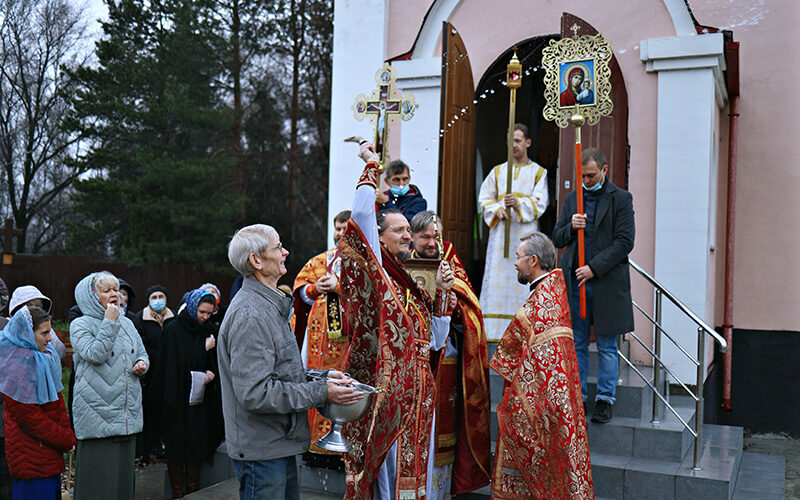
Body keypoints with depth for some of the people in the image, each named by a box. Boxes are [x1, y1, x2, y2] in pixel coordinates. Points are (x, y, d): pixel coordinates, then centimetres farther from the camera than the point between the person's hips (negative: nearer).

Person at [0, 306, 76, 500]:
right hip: (31, 454, -9)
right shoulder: (17, 366, -17)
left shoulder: (46, 356, 11)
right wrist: (65, 441, -13)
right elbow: (28, 415, -19)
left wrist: (68, 435, 6)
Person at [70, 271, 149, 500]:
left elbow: (142, 353, 22)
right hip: (96, 411, -6)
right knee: (98, 470, -5)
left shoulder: (126, 323, 13)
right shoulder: (80, 325, -3)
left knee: (124, 466, 12)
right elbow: (95, 354, -18)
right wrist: (109, 323, -15)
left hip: (128, 411, 6)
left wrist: (142, 364, 1)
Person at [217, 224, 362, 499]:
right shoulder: (249, 316, -21)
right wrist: (321, 392, -21)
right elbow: (255, 394, -26)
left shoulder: (271, 306, 15)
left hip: (280, 445, 10)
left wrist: (320, 376, 4)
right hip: (261, 450, -10)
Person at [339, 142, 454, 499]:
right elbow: (363, 215, -18)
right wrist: (372, 165, -7)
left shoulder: (411, 289, 17)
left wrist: (441, 293, 8)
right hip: (387, 393, -7)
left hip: (418, 398, 8)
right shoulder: (374, 273, -4)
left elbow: (435, 341, 16)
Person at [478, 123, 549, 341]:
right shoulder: (497, 171, 16)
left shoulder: (538, 172, 8)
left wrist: (518, 203, -21)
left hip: (525, 234, -2)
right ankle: (492, 329, 2)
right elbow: (484, 198, 11)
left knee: (522, 281, -7)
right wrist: (497, 209, -10)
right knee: (497, 279, -1)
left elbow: (539, 203, -3)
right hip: (499, 234, 3)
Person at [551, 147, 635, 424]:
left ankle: (605, 399, 12)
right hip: (574, 280, 4)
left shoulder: (621, 199, -1)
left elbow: (625, 241, -8)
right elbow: (557, 239, 14)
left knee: (606, 346, 3)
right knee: (577, 344, 8)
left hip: (607, 283, -4)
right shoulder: (571, 199, 14)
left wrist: (594, 267, -14)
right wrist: (571, 227, -8)